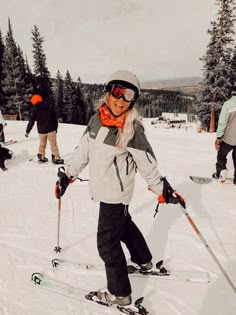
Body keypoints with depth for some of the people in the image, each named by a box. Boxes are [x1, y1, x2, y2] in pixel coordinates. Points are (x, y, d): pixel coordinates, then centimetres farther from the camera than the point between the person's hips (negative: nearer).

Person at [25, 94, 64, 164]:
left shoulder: (35, 109, -4)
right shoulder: (49, 107, 3)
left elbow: (31, 121, -3)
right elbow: (55, 118, 6)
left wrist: (27, 131, 6)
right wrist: (55, 128, 15)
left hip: (41, 130, 0)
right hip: (51, 129, 0)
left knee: (42, 144, 17)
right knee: (53, 144, 1)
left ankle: (41, 158, 22)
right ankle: (56, 158, -1)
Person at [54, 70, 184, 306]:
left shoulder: (132, 128, -19)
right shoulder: (97, 119, -2)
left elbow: (146, 162, -12)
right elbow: (84, 150, 5)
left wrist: (161, 189, -6)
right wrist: (68, 175, 7)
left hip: (116, 192, -7)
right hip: (103, 189, 7)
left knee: (107, 242, 3)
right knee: (124, 225, 25)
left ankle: (119, 293, 26)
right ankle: (144, 261, 51)